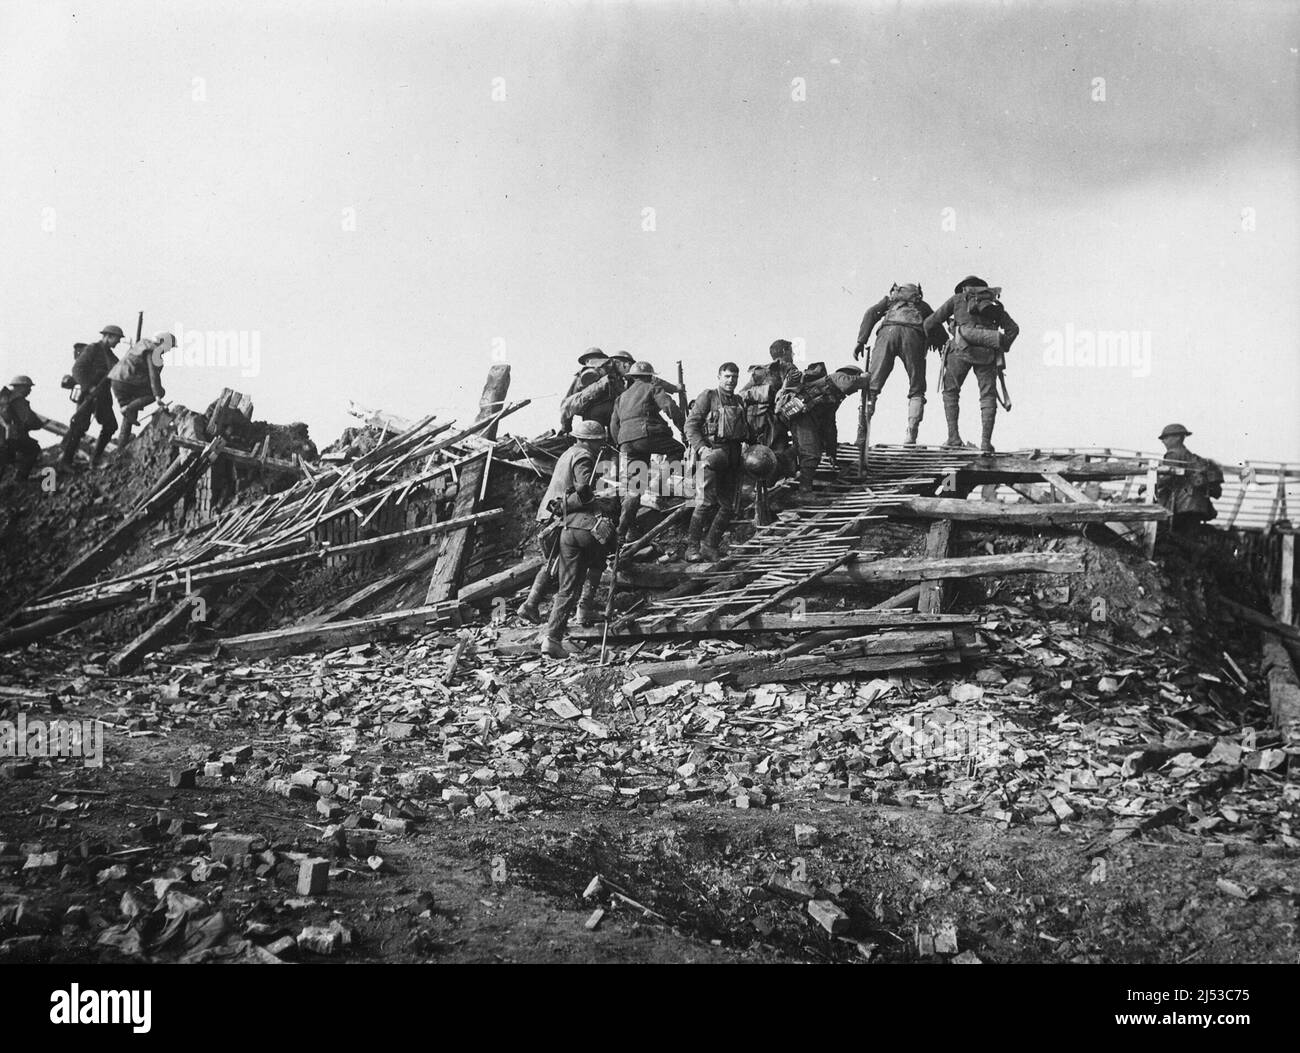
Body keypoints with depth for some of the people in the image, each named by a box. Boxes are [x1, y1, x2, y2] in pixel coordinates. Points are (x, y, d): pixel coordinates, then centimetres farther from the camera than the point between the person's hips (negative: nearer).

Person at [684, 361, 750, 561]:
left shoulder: (739, 401, 20)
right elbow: (690, 425, -5)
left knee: (729, 506, 3)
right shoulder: (707, 397, 1)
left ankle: (709, 546, 10)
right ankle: (692, 547, -9)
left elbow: (745, 430, 27)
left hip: (734, 457, 7)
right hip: (713, 453, -6)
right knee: (706, 502, -14)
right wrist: (701, 448, -17)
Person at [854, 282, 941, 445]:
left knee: (872, 384, -1)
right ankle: (911, 435, -8)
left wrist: (861, 341, 8)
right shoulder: (923, 305, 39)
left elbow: (871, 313, 16)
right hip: (913, 334, 0)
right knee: (916, 390, 8)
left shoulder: (890, 297, 34)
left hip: (888, 331, 0)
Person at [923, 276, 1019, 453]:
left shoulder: (957, 299, 20)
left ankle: (953, 437, 0)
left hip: (962, 347, -2)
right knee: (988, 396, 6)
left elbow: (930, 324, 16)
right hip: (987, 352, 2)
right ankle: (986, 441, -8)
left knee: (950, 392, 12)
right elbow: (1013, 328, 18)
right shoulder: (994, 303, 27)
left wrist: (941, 340, 31)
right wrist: (1002, 349, 26)